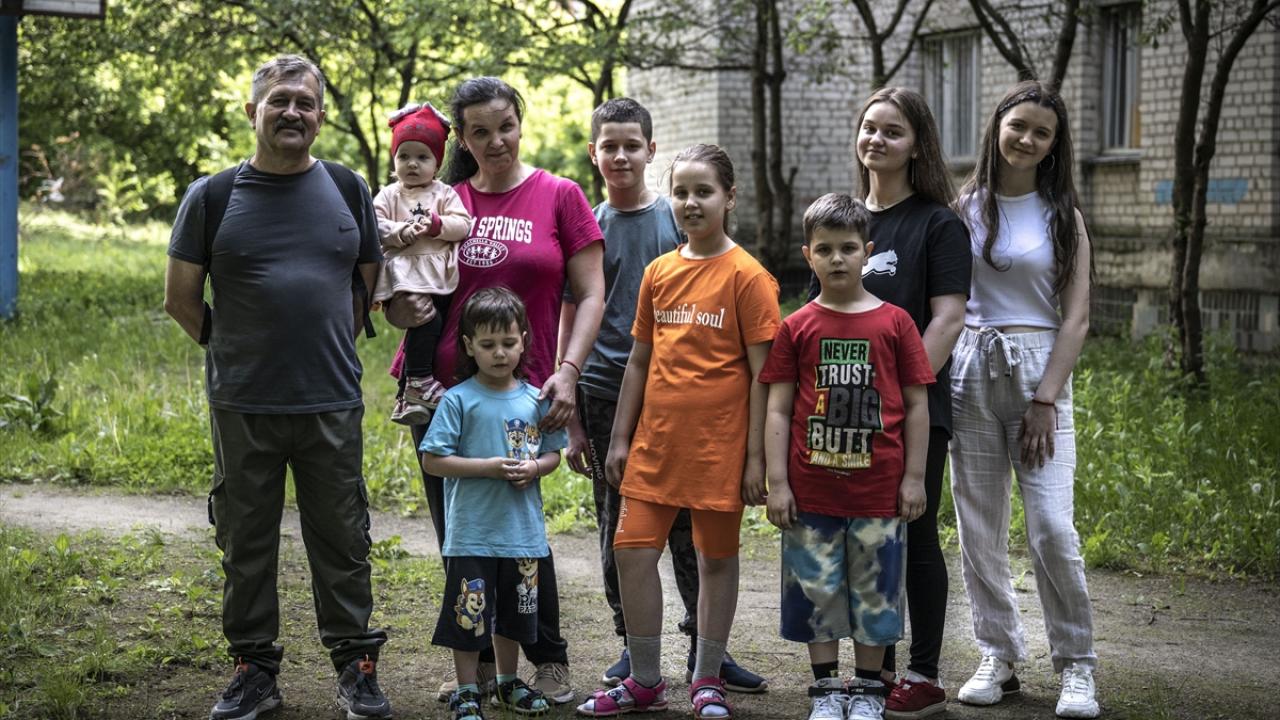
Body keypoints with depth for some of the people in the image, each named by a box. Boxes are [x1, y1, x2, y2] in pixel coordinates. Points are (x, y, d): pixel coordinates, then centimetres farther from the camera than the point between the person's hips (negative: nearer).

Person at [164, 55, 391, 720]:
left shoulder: (347, 189, 7)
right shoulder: (213, 197, 1)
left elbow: (368, 284, 14)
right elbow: (181, 297, 5)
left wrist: (334, 351, 12)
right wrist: (230, 351, 7)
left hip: (332, 402, 1)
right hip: (243, 406, -1)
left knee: (342, 540, 6)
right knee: (246, 542, 7)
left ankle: (356, 665, 16)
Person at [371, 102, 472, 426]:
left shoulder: (445, 194, 12)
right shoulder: (389, 195, 11)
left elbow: (463, 225, 1)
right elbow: (375, 227, -1)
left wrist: (437, 225, -14)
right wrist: (401, 232, -16)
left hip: (438, 277, 2)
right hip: (405, 275, -2)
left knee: (421, 327, 0)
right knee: (426, 317, -24)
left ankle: (407, 396, 12)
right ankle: (418, 383, -15)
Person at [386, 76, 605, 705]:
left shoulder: (558, 197, 1)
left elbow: (589, 295, -1)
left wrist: (567, 371, -12)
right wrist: (397, 305, -5)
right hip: (441, 388, 3)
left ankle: (549, 662, 15)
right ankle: (480, 661, 20)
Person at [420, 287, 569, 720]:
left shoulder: (535, 399, 4)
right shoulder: (459, 400, -8)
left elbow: (554, 453, 12)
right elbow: (432, 460, -10)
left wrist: (534, 468, -10)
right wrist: (488, 467, -18)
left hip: (524, 532, 4)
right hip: (472, 533, -4)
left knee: (513, 615, 16)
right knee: (469, 615, 1)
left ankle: (508, 684, 33)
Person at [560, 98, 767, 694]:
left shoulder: (678, 220, 4)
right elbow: (570, 325, 7)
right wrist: (571, 421, 4)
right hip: (606, 392, 1)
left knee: (687, 522, 2)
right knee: (619, 526, 6)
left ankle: (705, 646, 10)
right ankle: (634, 646, 17)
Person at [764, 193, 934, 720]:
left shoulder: (894, 323, 1)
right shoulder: (797, 328, 3)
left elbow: (916, 405, 4)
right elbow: (778, 410, 2)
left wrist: (914, 478, -1)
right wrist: (777, 482, -3)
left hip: (879, 490, 0)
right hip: (812, 490, 1)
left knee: (875, 591, 7)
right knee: (816, 590, 7)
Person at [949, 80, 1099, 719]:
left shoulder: (1062, 216, 5)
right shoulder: (964, 208, 7)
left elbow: (1076, 318, 1)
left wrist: (1046, 400, -8)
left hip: (1040, 369, -2)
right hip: (971, 372, 2)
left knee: (1052, 527, -10)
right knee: (979, 528, 4)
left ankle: (1076, 667, 2)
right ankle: (998, 657, 16)